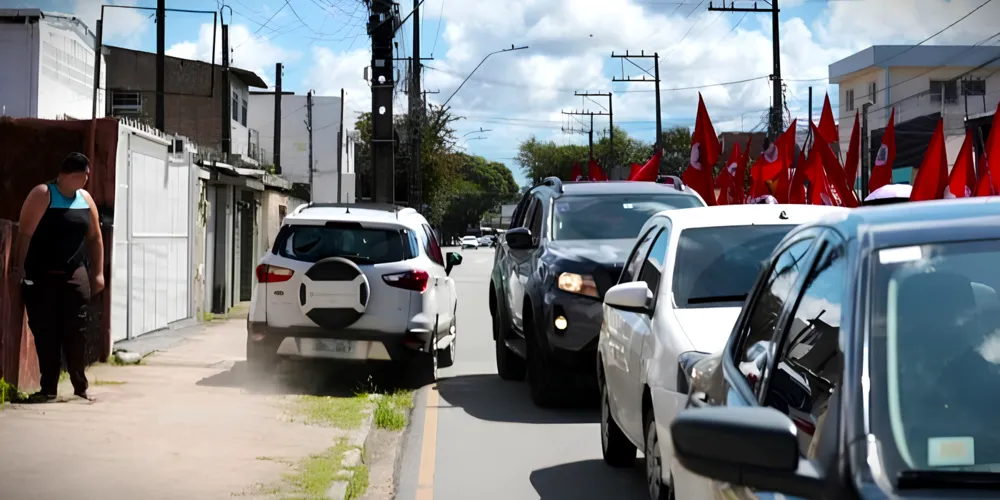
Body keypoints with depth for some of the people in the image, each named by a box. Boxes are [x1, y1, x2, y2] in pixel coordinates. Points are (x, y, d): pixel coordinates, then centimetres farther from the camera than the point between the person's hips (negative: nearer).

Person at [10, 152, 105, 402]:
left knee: (75, 331, 3)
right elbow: (25, 234, -13)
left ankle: (80, 385, 12)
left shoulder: (85, 198, 9)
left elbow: (95, 237, 15)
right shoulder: (43, 195, -8)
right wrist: (19, 268, -18)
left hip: (75, 275, 4)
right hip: (41, 276, -4)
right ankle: (48, 388, 6)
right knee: (45, 332, 0)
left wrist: (98, 273, 12)